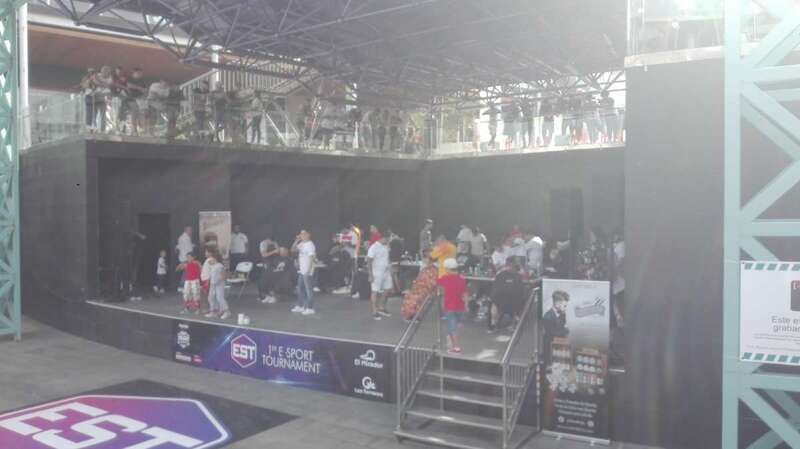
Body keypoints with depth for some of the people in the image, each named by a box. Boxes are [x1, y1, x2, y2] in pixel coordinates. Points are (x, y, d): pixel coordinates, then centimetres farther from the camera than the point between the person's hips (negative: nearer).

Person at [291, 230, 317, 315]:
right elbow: (293, 250, 15)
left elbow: (312, 259, -19)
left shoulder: (310, 245, -16)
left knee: (309, 290, -2)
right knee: (300, 289, 17)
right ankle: (300, 306, 28)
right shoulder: (301, 244, 10)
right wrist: (296, 241, 3)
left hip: (307, 272, -9)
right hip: (301, 271, 9)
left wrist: (308, 271, -23)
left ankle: (310, 308, 4)